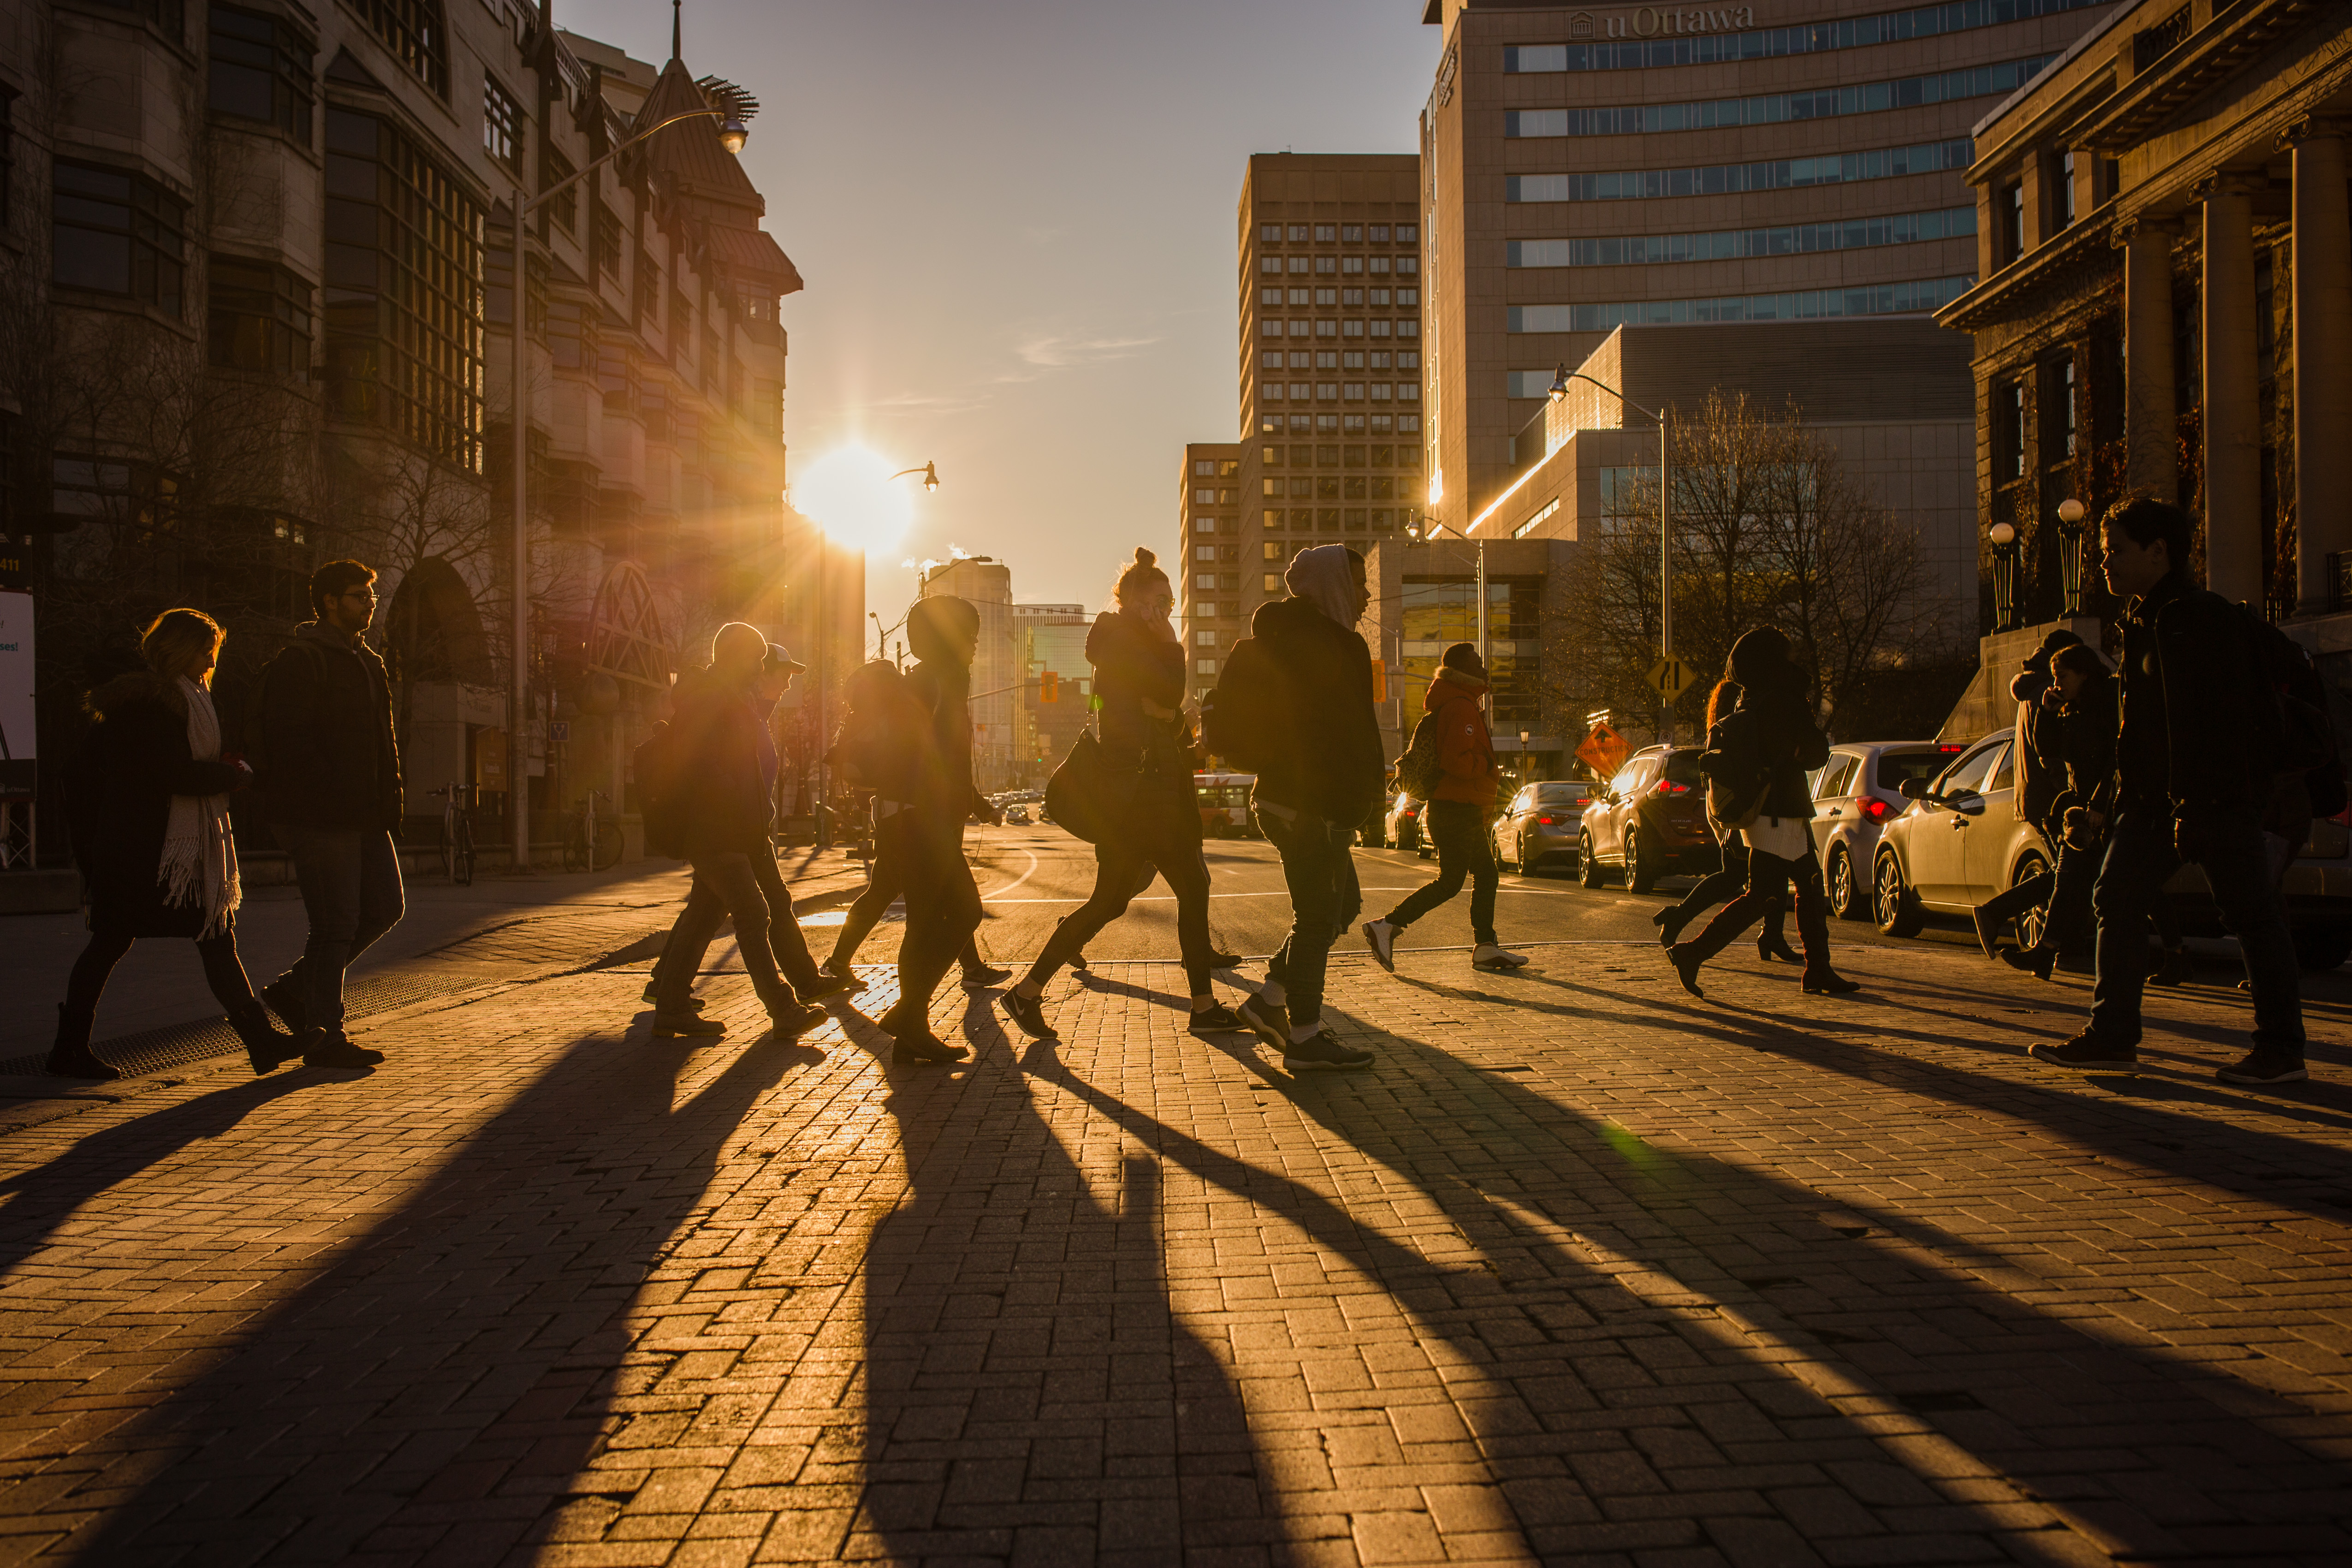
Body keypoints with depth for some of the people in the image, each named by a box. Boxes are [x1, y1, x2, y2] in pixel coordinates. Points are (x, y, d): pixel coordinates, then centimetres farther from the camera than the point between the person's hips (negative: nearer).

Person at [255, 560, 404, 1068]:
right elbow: (286, 739, -18)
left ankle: (294, 988, 23)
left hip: (363, 815, 9)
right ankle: (323, 1036, 6)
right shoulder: (299, 662, -10)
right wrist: (331, 793, -21)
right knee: (336, 923, -5)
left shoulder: (365, 662, 19)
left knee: (384, 908, 10)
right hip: (317, 816, -9)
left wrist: (385, 804, 13)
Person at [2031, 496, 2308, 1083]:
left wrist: (2197, 802, -25)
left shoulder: (2206, 618, -14)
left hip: (2218, 795, -9)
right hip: (2155, 796, 9)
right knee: (2116, 901, 6)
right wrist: (2127, 792, 18)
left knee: (2251, 915, -2)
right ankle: (2111, 1036, 11)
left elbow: (2221, 723, -21)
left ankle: (2282, 1049, 5)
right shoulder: (2141, 622, 15)